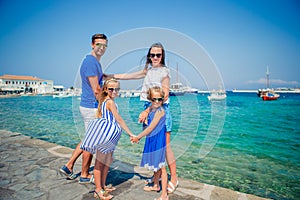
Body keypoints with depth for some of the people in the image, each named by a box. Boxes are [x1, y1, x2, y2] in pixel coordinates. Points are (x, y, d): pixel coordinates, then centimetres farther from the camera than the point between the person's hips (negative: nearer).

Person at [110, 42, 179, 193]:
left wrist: (148, 110, -21)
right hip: (148, 109, 7)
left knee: (165, 146, -3)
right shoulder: (148, 70, 14)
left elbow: (164, 96, -14)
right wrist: (109, 76, 19)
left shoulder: (164, 71, -6)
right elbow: (129, 76, 19)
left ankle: (174, 178, 12)